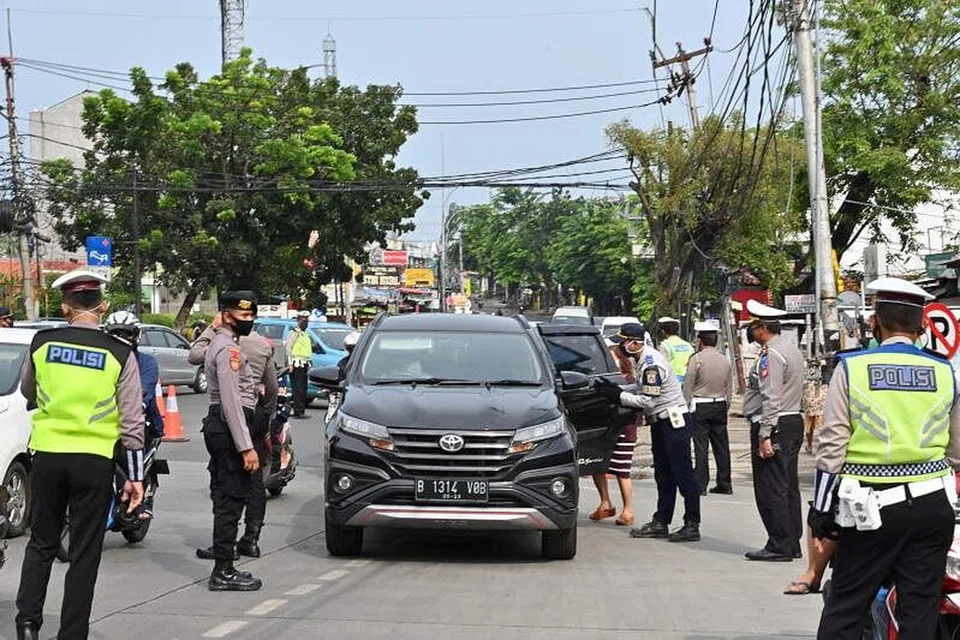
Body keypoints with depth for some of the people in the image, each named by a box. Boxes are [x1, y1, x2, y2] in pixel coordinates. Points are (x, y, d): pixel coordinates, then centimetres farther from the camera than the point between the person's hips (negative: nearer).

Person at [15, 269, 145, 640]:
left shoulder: (42, 344, -1)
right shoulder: (120, 354, -7)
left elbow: (28, 393, 17)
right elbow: (132, 421, -6)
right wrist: (135, 476, 0)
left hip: (47, 455, 2)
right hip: (95, 460, -2)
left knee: (41, 543, 16)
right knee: (85, 553, 7)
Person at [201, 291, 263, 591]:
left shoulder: (218, 344, 19)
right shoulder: (229, 349, -14)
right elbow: (231, 402, -21)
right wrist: (246, 447, -23)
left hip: (217, 424, 11)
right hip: (229, 428, -11)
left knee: (224, 499, 12)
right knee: (231, 500, -9)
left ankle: (223, 568, 17)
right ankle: (224, 572, -8)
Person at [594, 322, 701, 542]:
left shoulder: (652, 364, -21)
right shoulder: (639, 360, 10)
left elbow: (648, 400, -21)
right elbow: (641, 389, 16)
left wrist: (618, 396, -15)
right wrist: (615, 389, 2)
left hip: (674, 422, -11)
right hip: (660, 423, 11)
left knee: (683, 474, -6)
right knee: (663, 475, 14)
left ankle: (692, 526, -3)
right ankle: (660, 523, 19)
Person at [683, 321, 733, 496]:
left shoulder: (696, 359, -10)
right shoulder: (725, 360, 8)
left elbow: (688, 386, -8)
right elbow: (729, 388, 13)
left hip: (700, 406, -5)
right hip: (720, 405, 5)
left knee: (701, 446, -4)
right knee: (721, 445, 9)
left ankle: (700, 485, -4)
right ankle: (725, 484, 14)